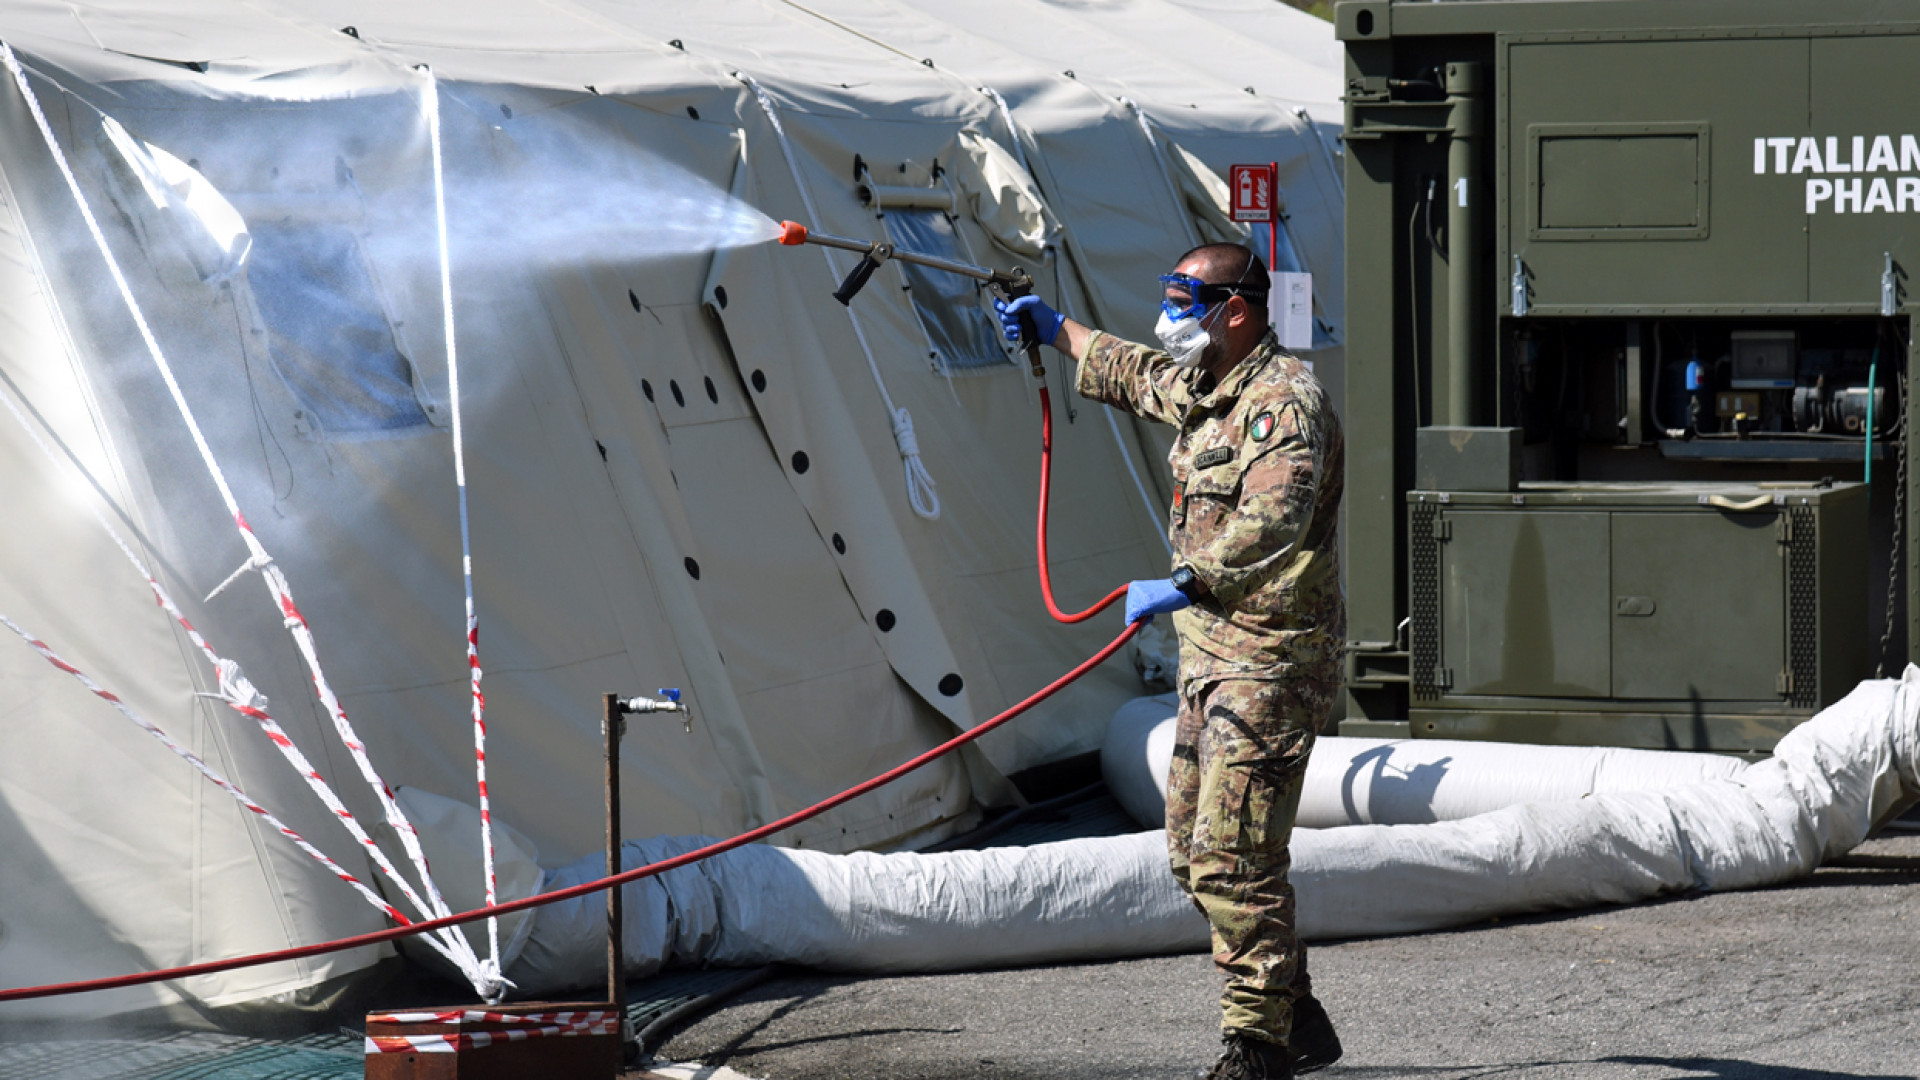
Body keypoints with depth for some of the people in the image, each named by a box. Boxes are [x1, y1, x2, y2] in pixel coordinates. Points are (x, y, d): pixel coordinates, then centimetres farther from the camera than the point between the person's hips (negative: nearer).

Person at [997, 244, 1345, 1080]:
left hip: (1271, 661, -10)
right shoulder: (1198, 389, 14)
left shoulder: (1285, 400, -18)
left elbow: (1274, 524, -34)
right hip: (1212, 650, 10)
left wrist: (1185, 585, -42)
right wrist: (1056, 329, 44)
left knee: (1233, 857, -12)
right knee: (1196, 853, 12)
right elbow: (1134, 376, 39)